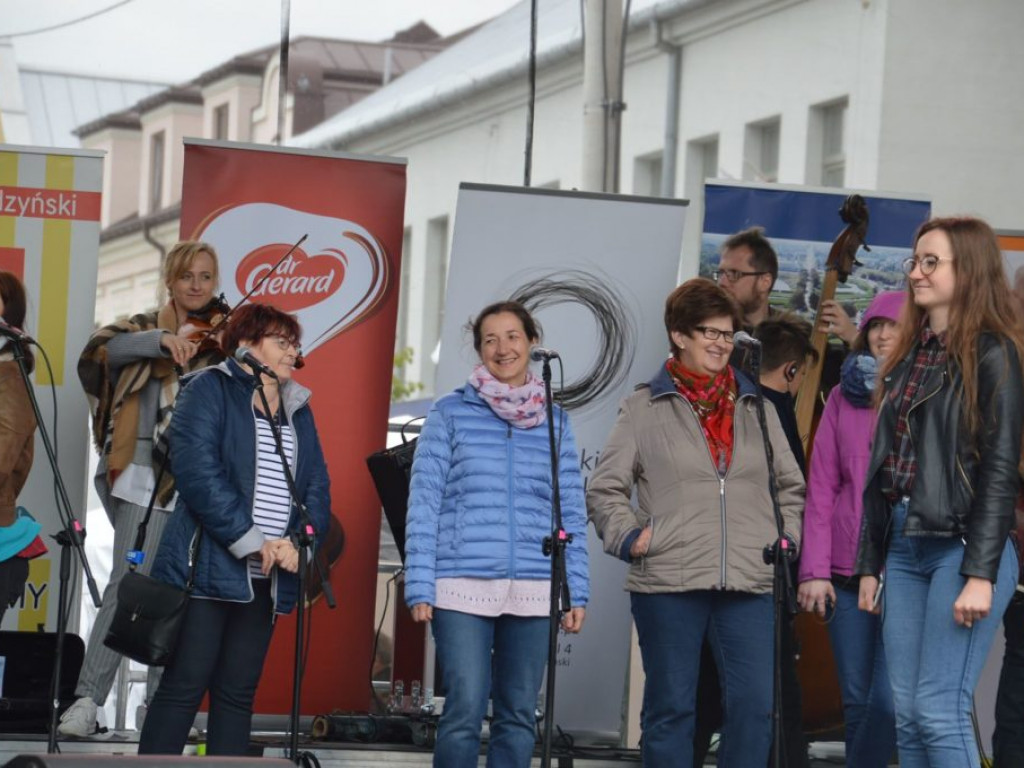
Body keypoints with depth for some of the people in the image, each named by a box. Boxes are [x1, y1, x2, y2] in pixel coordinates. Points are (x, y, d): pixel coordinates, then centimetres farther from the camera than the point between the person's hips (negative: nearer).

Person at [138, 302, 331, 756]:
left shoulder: (298, 409, 18)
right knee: (185, 685, -8)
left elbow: (317, 487, 12)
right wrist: (249, 542, -17)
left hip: (267, 577, 6)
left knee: (238, 693, 6)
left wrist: (298, 542, -8)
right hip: (208, 565, -6)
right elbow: (197, 471, -14)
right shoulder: (210, 390, -2)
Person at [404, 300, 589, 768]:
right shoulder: (451, 413, 5)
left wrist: (576, 591, 5)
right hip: (463, 587, -3)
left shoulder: (553, 422, 12)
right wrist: (420, 586, -5)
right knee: (465, 709, -10)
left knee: (519, 713, 5)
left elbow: (571, 513, 12)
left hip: (534, 590, 3)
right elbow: (424, 501, 2)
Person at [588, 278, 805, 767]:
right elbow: (605, 489, 8)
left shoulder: (757, 409, 17)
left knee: (754, 704, -6)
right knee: (671, 706, 2)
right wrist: (630, 536, -5)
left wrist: (787, 536, 10)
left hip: (750, 583, 3)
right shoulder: (644, 409, 7)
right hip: (667, 581, -2)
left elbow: (791, 485, 24)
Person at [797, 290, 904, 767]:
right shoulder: (846, 394, 10)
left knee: (888, 699, -12)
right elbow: (821, 487, 7)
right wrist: (814, 569, 0)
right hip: (848, 569, 3)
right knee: (857, 699, 5)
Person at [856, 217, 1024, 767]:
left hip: (962, 546, -8)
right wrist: (870, 565, 16)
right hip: (904, 548, 8)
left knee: (940, 713, -12)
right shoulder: (907, 356, 17)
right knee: (906, 716, 5)